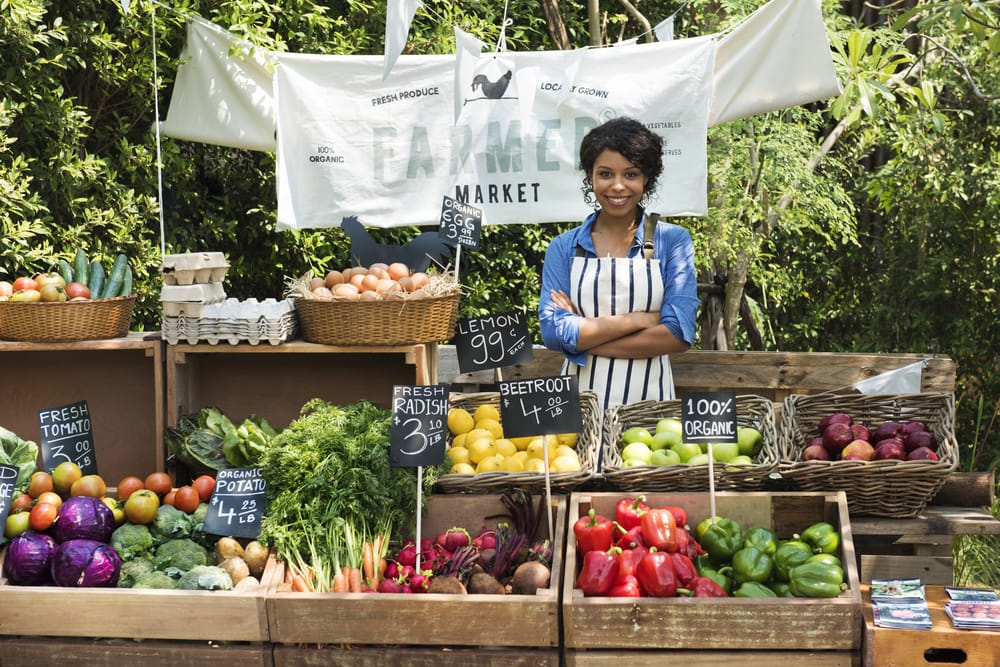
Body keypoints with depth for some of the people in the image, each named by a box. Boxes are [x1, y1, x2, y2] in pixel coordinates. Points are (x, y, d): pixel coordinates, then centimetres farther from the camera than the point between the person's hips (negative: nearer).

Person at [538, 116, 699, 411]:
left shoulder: (673, 241, 1)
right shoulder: (563, 248, 5)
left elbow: (679, 335, -9)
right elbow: (552, 331, -6)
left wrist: (582, 337, -10)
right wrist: (637, 320, -11)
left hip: (649, 398, -1)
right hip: (580, 398, 1)